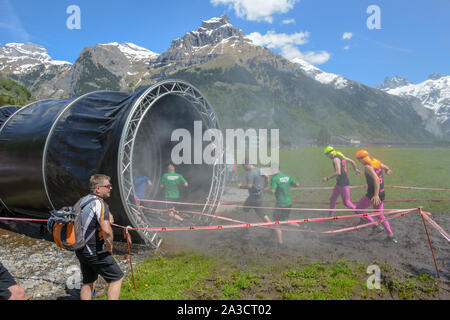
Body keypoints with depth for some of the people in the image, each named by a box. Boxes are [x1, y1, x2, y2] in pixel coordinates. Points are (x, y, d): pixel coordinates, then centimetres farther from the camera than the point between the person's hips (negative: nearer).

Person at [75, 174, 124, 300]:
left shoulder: (83, 200, 6)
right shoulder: (99, 203, -20)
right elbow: (107, 230, -30)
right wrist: (109, 246, -16)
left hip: (80, 250, 9)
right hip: (95, 252, -9)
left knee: (88, 282, 21)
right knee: (117, 278, 4)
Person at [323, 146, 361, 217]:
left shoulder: (336, 159, -18)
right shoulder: (340, 156, 11)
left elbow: (338, 172, -28)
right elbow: (352, 162, 21)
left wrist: (327, 178, -22)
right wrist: (355, 170, 37)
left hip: (344, 184, -10)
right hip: (339, 183, 10)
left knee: (346, 203, -2)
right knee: (332, 199, 14)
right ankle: (331, 216, 23)